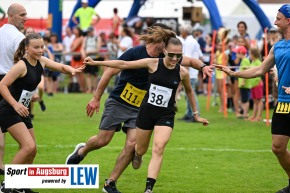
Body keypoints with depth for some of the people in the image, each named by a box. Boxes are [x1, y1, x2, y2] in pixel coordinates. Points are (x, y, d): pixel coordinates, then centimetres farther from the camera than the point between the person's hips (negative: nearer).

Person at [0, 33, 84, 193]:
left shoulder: (41, 61, 3)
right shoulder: (21, 65, -20)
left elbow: (61, 67, 12)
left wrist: (72, 70, -11)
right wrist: (15, 104, -35)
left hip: (22, 111, 9)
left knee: (31, 151, 12)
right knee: (29, 146, -21)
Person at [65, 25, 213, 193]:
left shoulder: (165, 58, -3)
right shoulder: (135, 53, -18)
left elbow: (189, 60, 11)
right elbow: (110, 72, -14)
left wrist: (202, 66, -12)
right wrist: (96, 98, -12)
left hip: (140, 108, 4)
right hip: (118, 103, -4)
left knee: (132, 144, -12)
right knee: (102, 140, -1)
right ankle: (81, 151, 35)